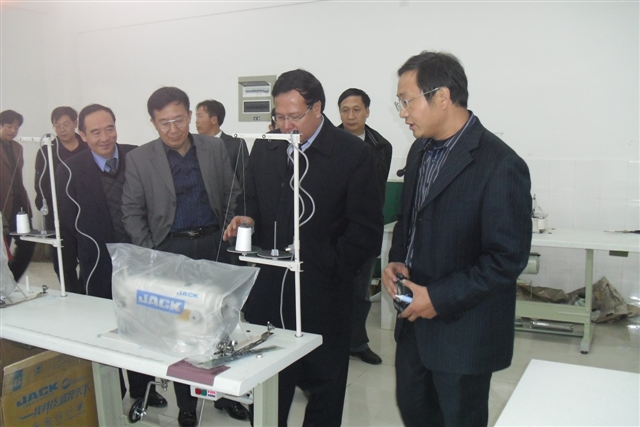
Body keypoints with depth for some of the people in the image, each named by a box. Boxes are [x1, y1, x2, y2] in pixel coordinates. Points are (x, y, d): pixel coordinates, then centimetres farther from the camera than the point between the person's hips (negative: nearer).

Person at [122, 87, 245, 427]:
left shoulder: (215, 149, 3)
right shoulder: (139, 159, -1)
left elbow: (233, 195, 8)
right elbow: (132, 212, 0)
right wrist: (149, 255, -7)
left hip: (214, 244, 2)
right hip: (170, 249, -1)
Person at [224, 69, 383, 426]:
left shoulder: (354, 154, -8)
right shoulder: (263, 148, 7)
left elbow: (366, 230, -8)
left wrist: (329, 266, -16)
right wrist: (247, 219, -4)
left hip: (323, 297, -3)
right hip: (267, 293, 4)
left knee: (325, 387, 14)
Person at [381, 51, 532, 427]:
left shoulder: (500, 165, -21)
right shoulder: (421, 150, 5)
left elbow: (508, 258, -20)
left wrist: (439, 297, -19)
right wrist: (397, 260, -1)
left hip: (463, 331, -7)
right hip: (415, 319, 7)